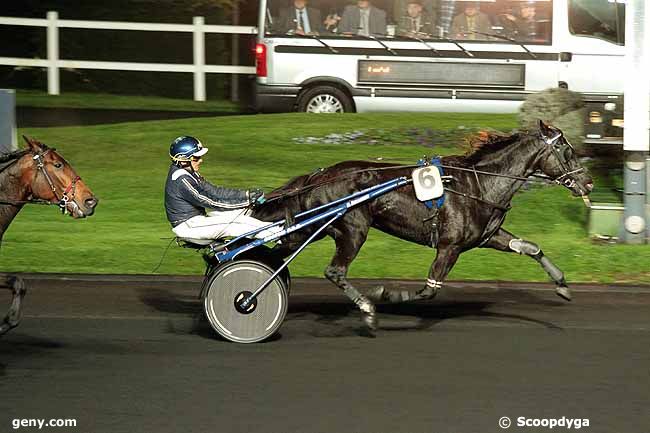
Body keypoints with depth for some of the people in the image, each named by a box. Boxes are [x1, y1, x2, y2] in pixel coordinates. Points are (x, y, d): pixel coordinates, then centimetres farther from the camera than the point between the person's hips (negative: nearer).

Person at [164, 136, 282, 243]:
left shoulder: (188, 173, 10)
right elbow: (210, 202, -22)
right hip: (188, 227, -10)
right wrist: (246, 202, -18)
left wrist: (246, 194, 0)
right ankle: (277, 233, -22)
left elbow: (213, 191, 8)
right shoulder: (182, 181, -22)